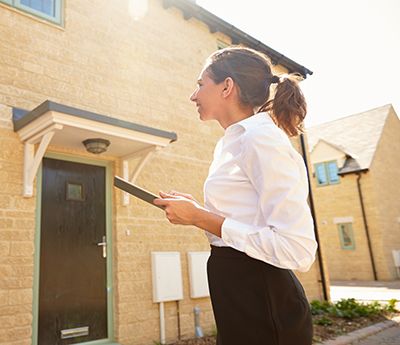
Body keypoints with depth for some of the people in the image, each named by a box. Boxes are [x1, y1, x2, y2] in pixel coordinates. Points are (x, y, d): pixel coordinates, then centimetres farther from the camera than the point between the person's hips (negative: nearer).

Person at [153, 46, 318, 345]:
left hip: (264, 310, -8)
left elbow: (298, 250, -24)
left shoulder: (262, 137, -17)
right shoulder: (231, 143, 11)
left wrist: (200, 218, -20)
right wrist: (194, 211, 4)